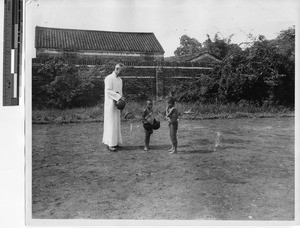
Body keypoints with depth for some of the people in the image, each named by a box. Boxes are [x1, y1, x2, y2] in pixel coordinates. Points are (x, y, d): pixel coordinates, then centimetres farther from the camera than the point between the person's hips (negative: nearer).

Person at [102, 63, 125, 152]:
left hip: (117, 104, 8)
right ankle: (110, 144, -5)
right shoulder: (109, 78, -10)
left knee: (116, 123, 8)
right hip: (110, 104, -8)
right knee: (111, 123, -8)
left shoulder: (120, 80, 15)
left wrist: (121, 100, 0)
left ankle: (115, 142, 14)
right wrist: (119, 96, -28)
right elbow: (108, 91, -20)